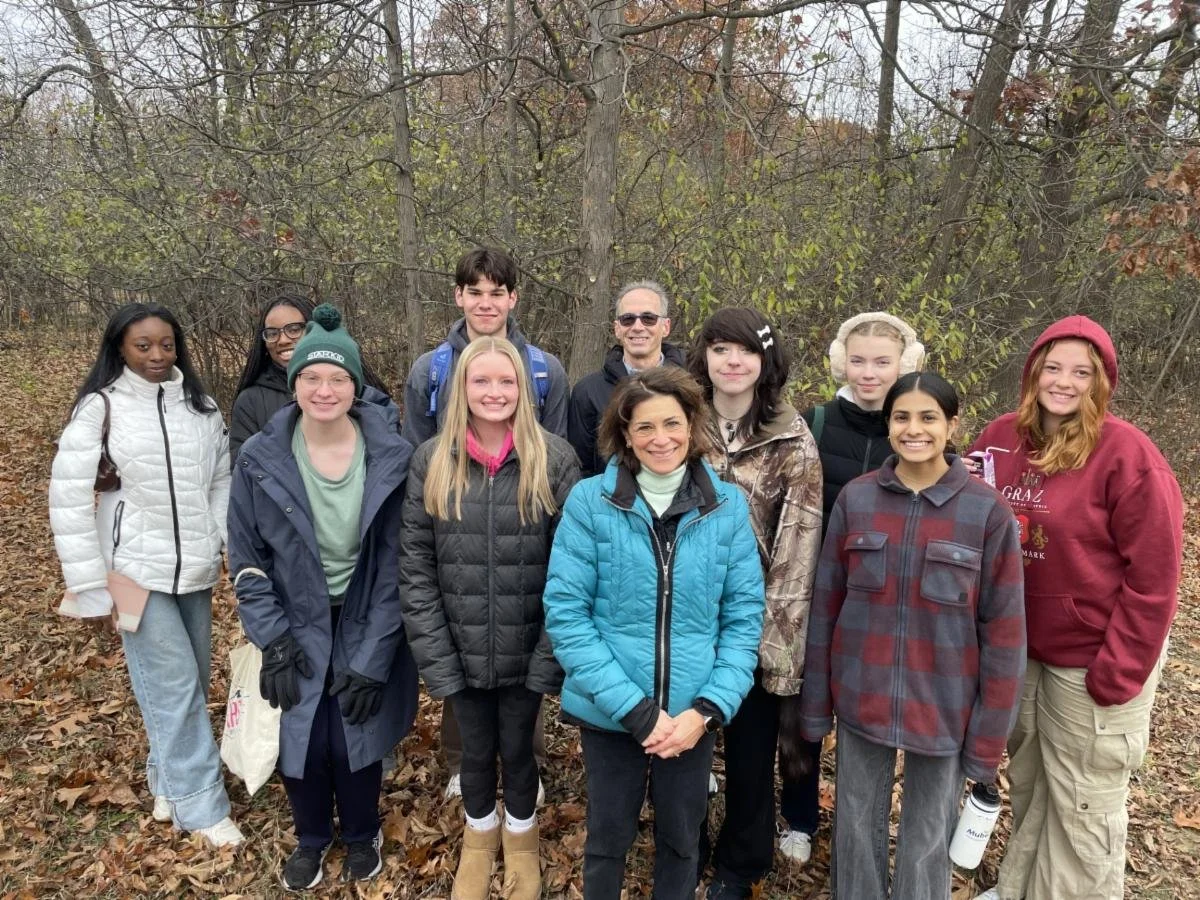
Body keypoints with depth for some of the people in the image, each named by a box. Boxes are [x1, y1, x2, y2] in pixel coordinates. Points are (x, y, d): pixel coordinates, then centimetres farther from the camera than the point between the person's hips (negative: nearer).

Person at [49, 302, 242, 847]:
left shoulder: (199, 404, 5)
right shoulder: (100, 406, -7)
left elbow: (220, 482, 9)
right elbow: (69, 498, -8)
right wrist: (91, 588, -9)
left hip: (194, 568, 4)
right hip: (136, 570, -4)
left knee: (191, 679, 11)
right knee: (174, 682, -2)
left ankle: (168, 777, 33)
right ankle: (199, 804, 11)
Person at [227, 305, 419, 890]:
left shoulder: (391, 459, -15)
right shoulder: (261, 459, -11)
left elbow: (395, 565, -11)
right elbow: (248, 559, -2)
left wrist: (373, 659, -12)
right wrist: (274, 641, -8)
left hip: (365, 629, -1)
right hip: (297, 627, 1)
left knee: (356, 740, 7)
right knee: (301, 741, 8)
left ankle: (361, 834, 40)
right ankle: (311, 836, 40)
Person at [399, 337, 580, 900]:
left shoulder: (554, 460, -11)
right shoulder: (432, 461, -6)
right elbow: (415, 568, -4)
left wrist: (552, 654, -12)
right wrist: (434, 656, -7)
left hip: (526, 652, -1)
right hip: (460, 652, 2)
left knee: (517, 750, 17)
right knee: (476, 752, 19)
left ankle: (520, 837, 48)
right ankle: (479, 837, 50)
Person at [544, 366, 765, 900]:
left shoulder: (728, 507, -5)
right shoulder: (589, 501, -11)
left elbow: (744, 616, -2)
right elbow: (565, 615, -13)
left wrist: (708, 708, -12)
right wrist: (635, 709, -17)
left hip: (693, 713, 2)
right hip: (609, 712, -1)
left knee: (681, 838, 21)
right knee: (608, 838, 18)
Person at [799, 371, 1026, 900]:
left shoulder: (988, 512, -10)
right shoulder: (855, 499, -5)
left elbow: (1003, 631, -7)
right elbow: (826, 606, 0)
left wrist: (989, 735, -5)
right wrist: (815, 703, 2)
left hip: (943, 708, -1)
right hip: (860, 700, 2)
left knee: (927, 843, 15)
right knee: (857, 828, 17)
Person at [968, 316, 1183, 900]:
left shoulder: (1126, 453, -17)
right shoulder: (1000, 439, -3)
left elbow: (1152, 575, -16)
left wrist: (1118, 672, -15)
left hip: (1094, 657, -5)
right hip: (1019, 649, 5)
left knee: (1083, 803, 11)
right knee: (1028, 782, 22)